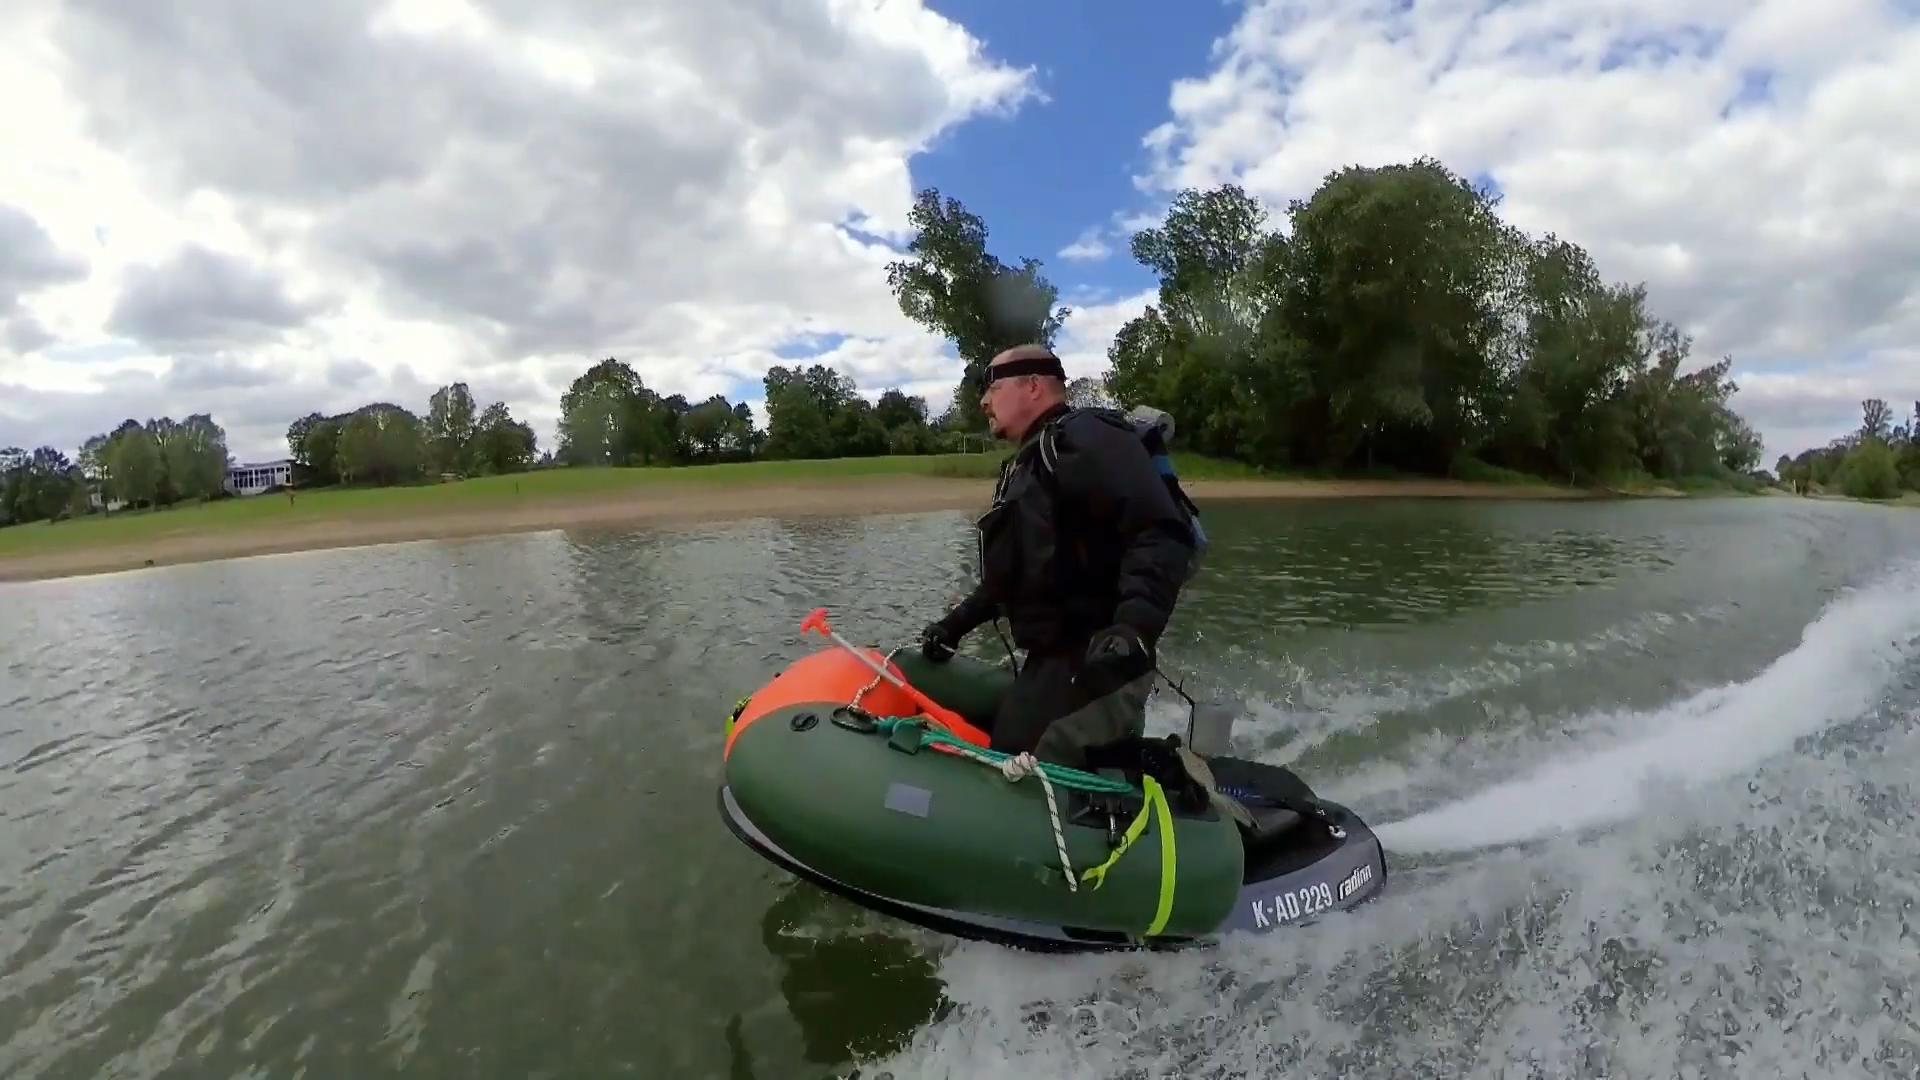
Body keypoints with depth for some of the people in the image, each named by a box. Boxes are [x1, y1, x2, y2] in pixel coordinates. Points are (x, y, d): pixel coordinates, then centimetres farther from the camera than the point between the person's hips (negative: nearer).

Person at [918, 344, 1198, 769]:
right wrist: (957, 623, 25)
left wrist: (1135, 626, -34)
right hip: (1052, 658, 10)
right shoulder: (1024, 465, 23)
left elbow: (1163, 533, -22)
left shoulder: (1086, 437, -8)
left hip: (1100, 660, -10)